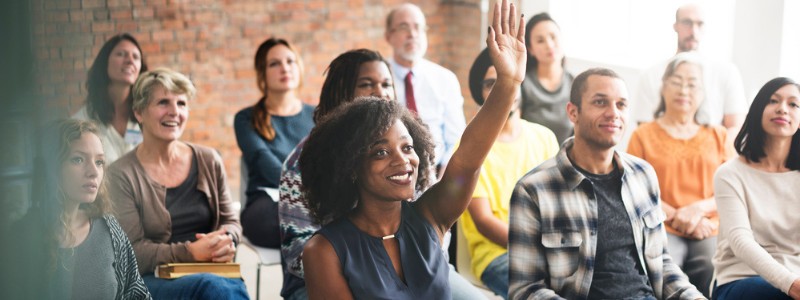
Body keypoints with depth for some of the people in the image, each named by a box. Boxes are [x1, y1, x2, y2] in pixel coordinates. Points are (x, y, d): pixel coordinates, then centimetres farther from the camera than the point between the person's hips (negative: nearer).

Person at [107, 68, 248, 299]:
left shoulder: (209, 161, 10)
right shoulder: (121, 175, -2)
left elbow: (230, 221, 18)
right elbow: (132, 252, -7)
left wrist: (226, 241, -7)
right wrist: (191, 252, -19)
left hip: (212, 271, 3)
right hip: (151, 280, -3)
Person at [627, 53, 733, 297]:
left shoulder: (718, 136, 19)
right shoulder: (644, 135, 12)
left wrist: (699, 208, -8)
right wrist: (677, 217, -9)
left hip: (710, 232, 2)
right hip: (661, 229, -2)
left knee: (714, 269, -31)